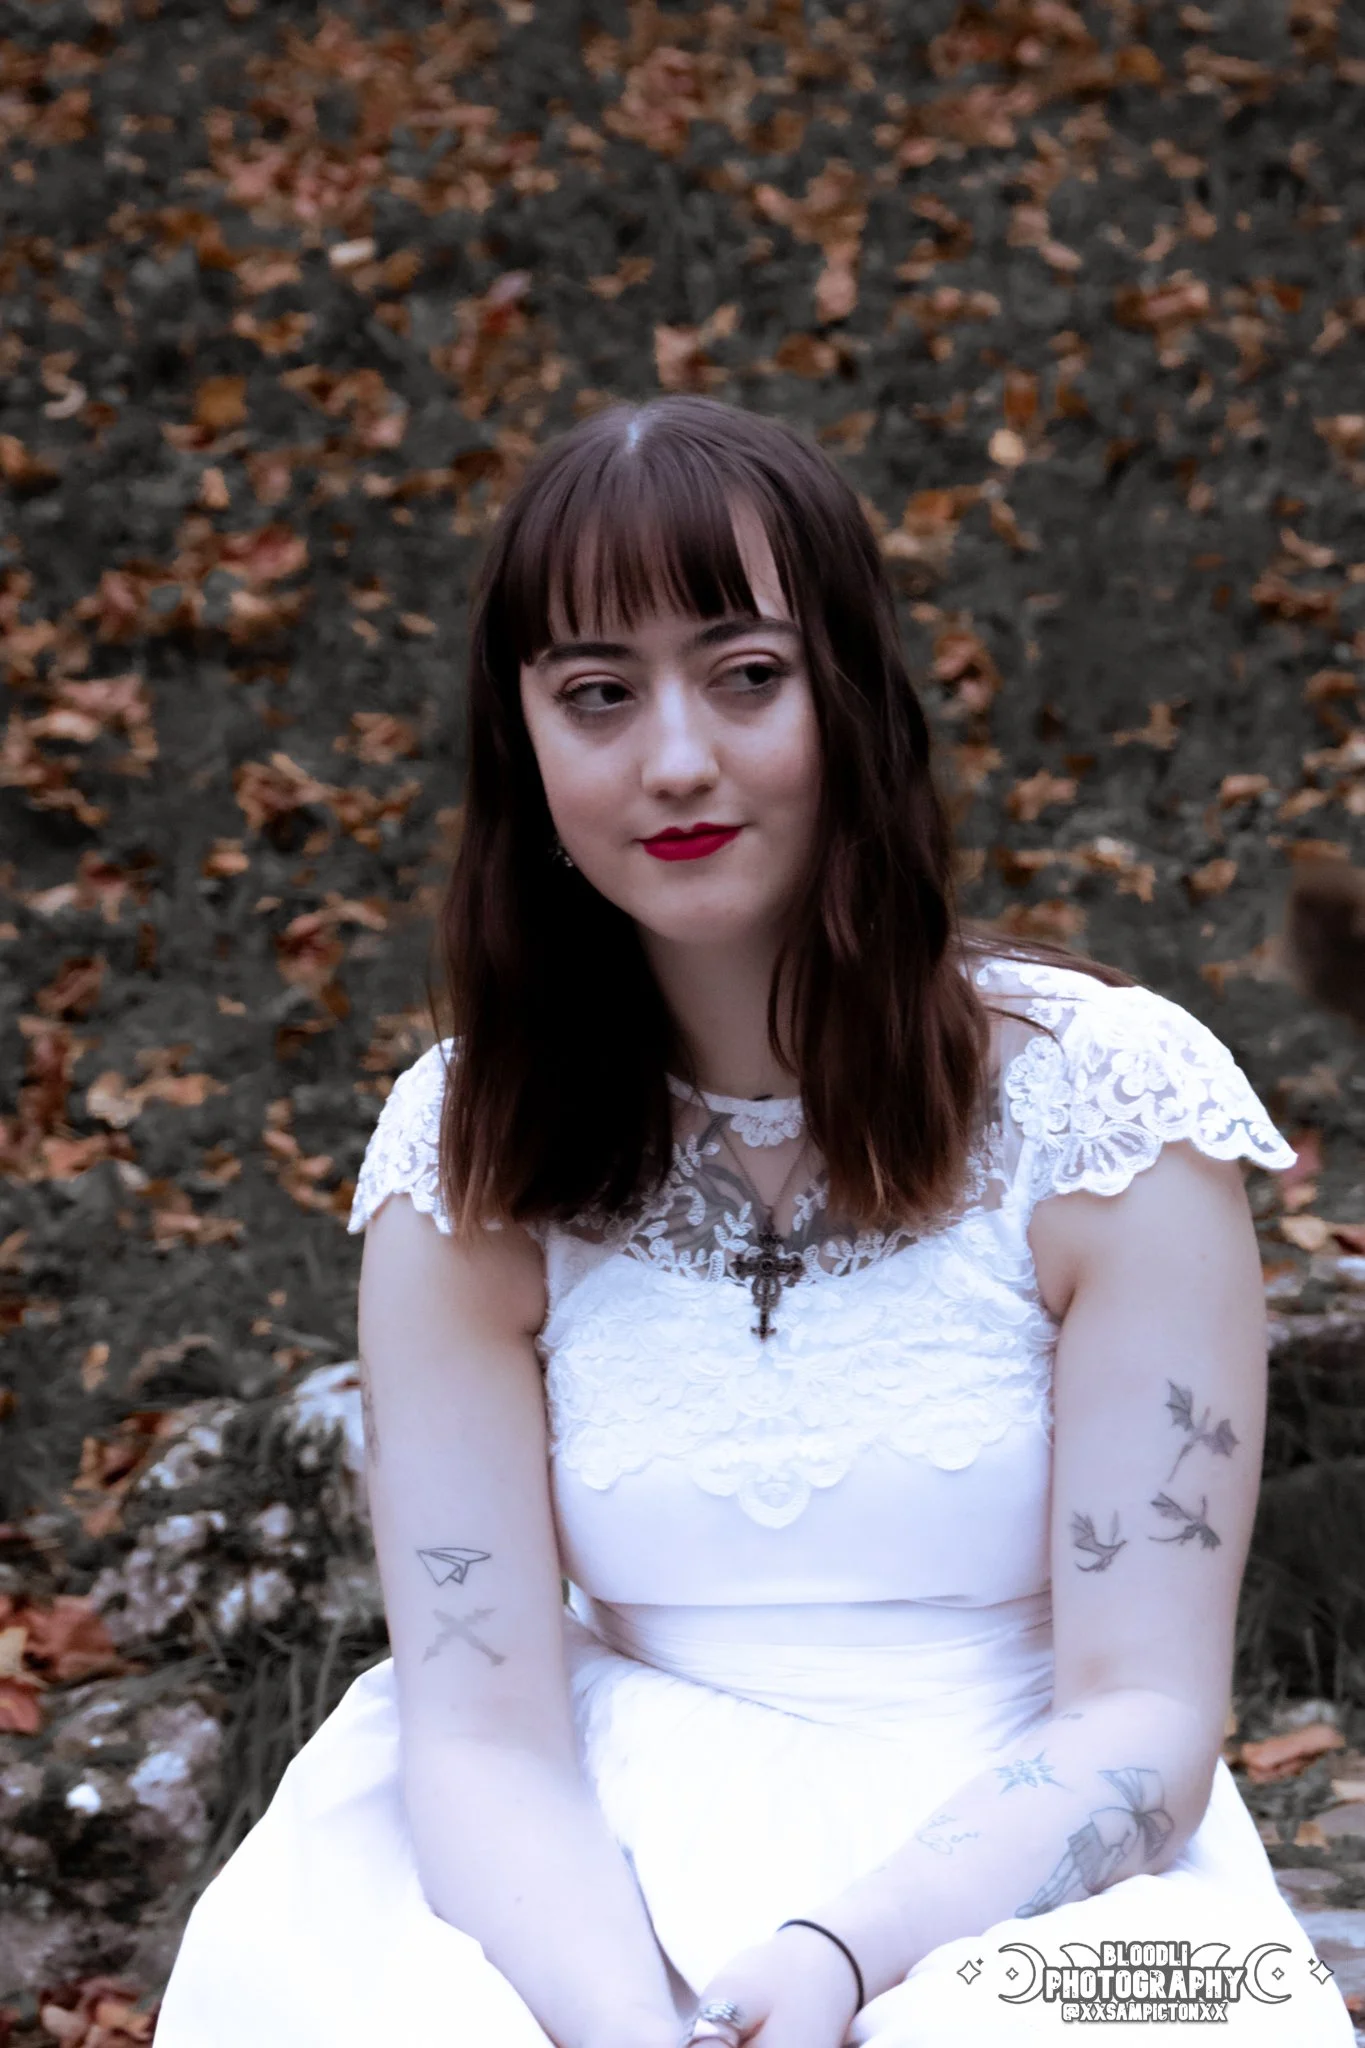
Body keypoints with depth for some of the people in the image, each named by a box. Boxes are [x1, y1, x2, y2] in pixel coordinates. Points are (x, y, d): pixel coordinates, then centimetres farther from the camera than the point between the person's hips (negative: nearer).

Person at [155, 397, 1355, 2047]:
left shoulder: (1107, 1102, -6)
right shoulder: (468, 1161, 0)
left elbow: (1143, 1721, -8)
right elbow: (484, 1729, -6)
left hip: (1021, 1887, -2)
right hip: (611, 1885, 2)